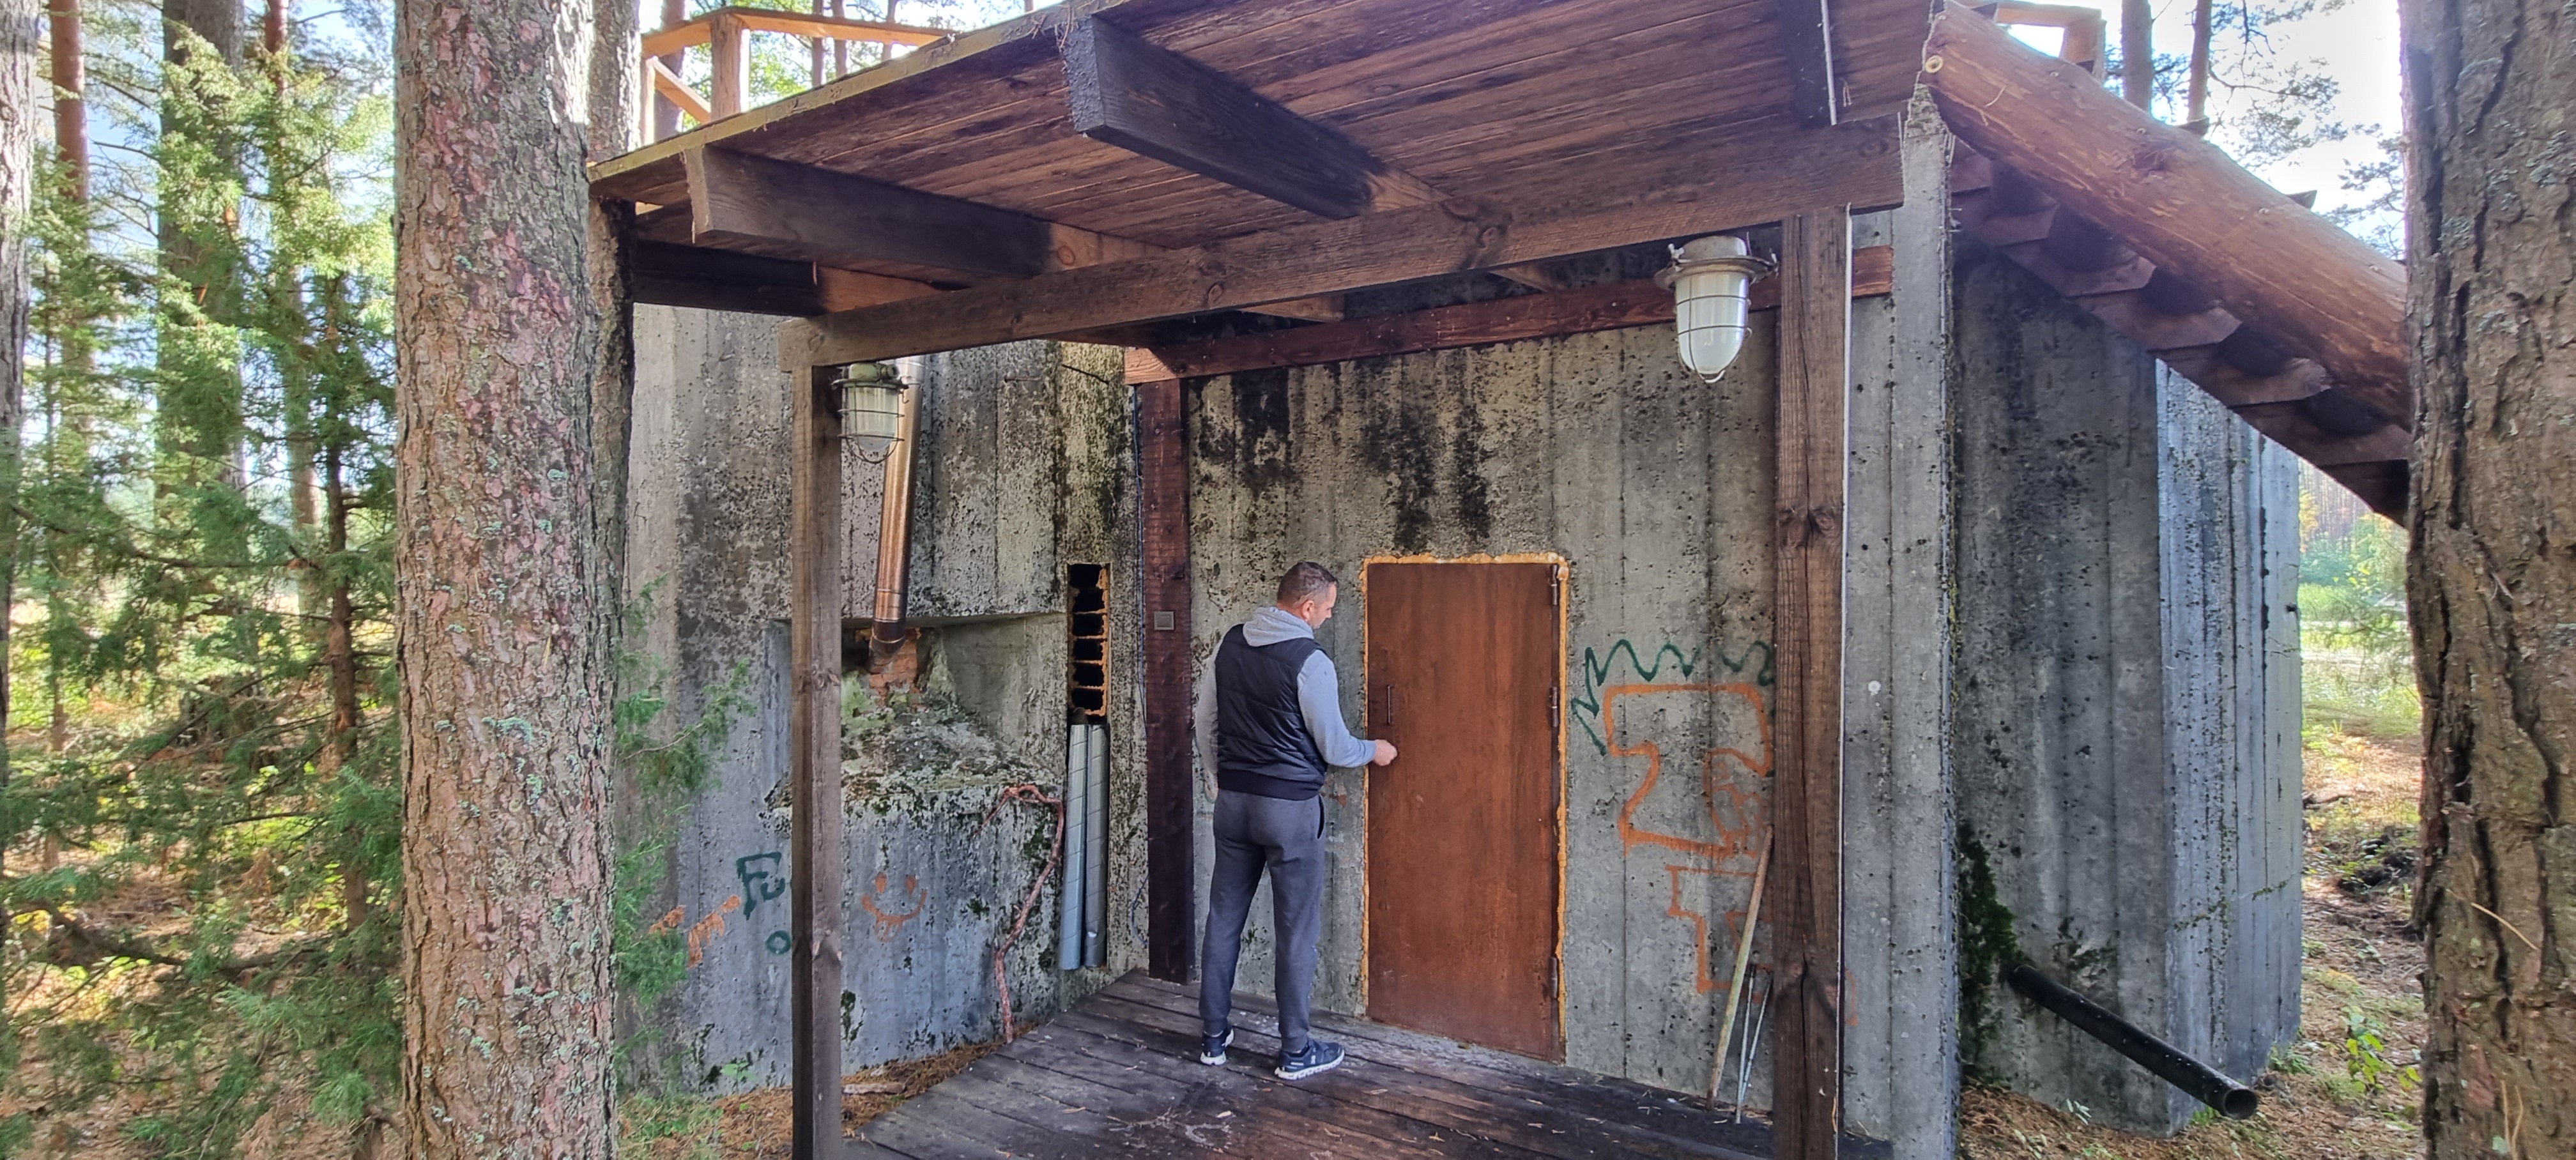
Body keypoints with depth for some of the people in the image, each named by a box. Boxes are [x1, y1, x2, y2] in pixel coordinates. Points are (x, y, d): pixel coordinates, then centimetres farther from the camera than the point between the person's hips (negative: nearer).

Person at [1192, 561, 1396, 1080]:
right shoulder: (1310, 662, -17)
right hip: (1290, 807, -6)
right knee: (1297, 930, 6)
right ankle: (1296, 1051, 16)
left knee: (1224, 919, 14)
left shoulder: (1230, 644, 3)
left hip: (1234, 800, 6)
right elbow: (1334, 747, -9)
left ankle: (1214, 1035, 25)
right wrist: (1374, 752, 11)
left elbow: (1205, 720, 11)